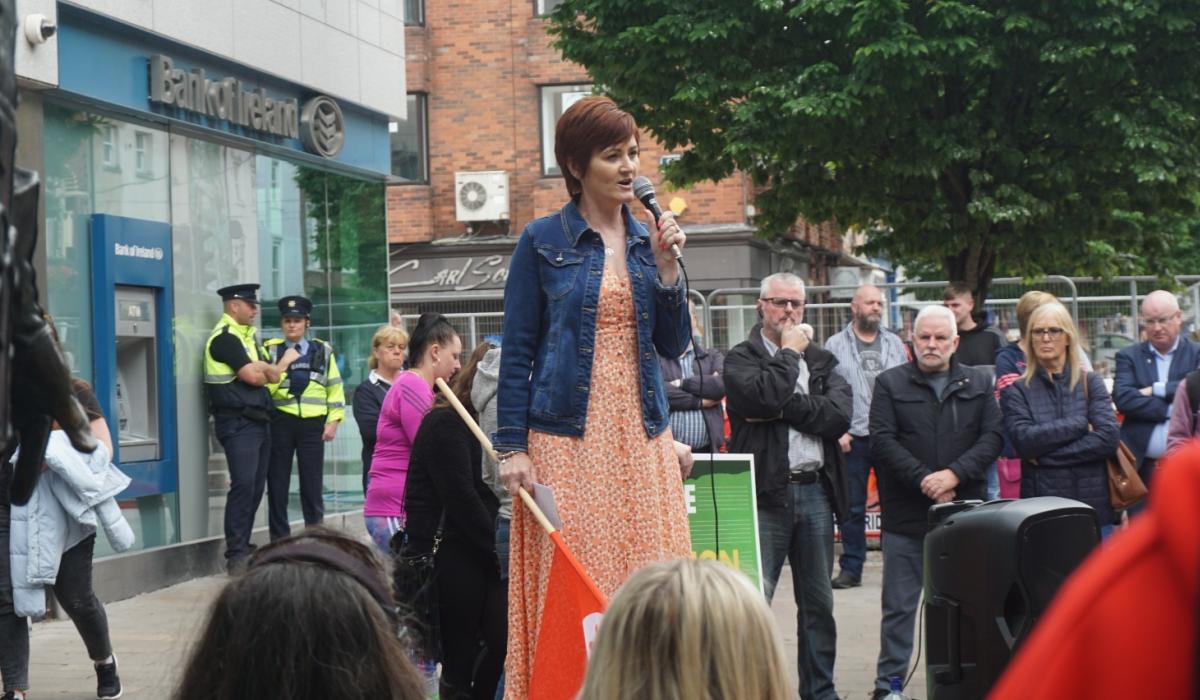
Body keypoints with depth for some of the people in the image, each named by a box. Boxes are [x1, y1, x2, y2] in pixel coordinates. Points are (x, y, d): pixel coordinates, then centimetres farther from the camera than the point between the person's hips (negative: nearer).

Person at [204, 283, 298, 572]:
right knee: (243, 485, -14)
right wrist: (279, 366, 3)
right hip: (237, 422, -9)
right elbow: (252, 376, -16)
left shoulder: (247, 336, 20)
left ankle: (243, 547, 15)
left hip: (258, 421, 9)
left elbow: (270, 376, 16)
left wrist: (262, 369, -7)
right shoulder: (224, 337, -9)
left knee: (256, 486, 9)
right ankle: (236, 555, -12)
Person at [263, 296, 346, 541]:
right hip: (280, 422, -1)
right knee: (278, 484, 3)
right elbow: (262, 386, -2)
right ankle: (279, 540, 11)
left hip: (313, 424, 1)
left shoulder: (322, 351, 11)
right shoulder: (271, 350, 6)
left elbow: (335, 388, 10)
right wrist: (281, 367, -13)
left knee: (312, 484, 4)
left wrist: (333, 421, 2)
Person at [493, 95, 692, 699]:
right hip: (567, 438, -4)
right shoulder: (543, 242, 0)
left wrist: (665, 267, -3)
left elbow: (674, 345, 8)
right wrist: (511, 446, -7)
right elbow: (516, 350, -1)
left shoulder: (647, 241, 12)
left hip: (641, 436, 4)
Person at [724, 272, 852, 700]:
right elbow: (762, 396, -18)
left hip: (816, 491, 5)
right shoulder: (741, 359, 3)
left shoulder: (822, 360, 16)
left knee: (818, 602, 11)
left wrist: (783, 408, -10)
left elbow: (840, 415, -1)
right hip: (766, 492, -5)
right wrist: (789, 352, -5)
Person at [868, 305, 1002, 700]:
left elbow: (992, 437, 2)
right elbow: (883, 441, -5)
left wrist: (954, 474, -13)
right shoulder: (890, 384, 4)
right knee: (899, 606, 2)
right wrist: (924, 480, -14)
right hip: (906, 514, -2)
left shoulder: (978, 383, 11)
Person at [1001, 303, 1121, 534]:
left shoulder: (1090, 383, 8)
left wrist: (1047, 456, -8)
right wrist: (1080, 425, -7)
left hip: (1094, 506, 1)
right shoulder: (1017, 390, 6)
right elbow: (1024, 441, -10)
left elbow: (1109, 438, -5)